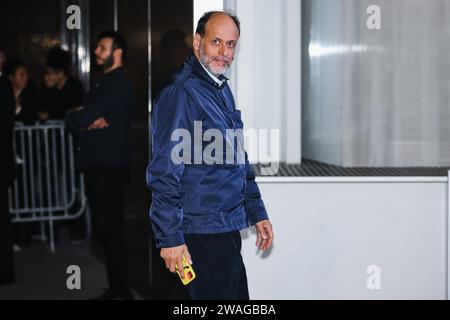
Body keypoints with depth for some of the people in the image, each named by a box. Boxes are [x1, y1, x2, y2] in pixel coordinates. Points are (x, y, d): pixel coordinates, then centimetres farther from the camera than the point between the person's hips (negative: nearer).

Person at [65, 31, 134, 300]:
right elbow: (82, 119, 13)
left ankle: (121, 291, -1)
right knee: (106, 227, 12)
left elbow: (79, 119, -20)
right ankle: (117, 287, 19)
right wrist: (87, 122, -8)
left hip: (109, 165, -10)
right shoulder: (108, 82, 19)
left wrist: (76, 118, 1)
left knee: (111, 227, -7)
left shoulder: (116, 83, -13)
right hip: (100, 163, 10)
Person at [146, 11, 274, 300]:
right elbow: (164, 173, -19)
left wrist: (257, 212, 18)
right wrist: (170, 238, -21)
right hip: (200, 235, -9)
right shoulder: (180, 94, -15)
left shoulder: (223, 90, 13)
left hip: (227, 230, 9)